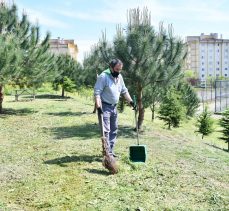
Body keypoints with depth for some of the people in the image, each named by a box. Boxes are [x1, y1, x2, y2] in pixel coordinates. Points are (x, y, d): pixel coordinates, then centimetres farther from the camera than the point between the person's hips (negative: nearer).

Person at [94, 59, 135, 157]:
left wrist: (130, 101, 9)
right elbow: (97, 92, -20)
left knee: (114, 130, 11)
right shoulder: (103, 76, -15)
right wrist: (98, 107, -29)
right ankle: (107, 152, -6)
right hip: (105, 107, -8)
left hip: (114, 107, 8)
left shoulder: (119, 77, 9)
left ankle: (111, 151, 20)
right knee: (106, 130, -9)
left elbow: (124, 91, 19)